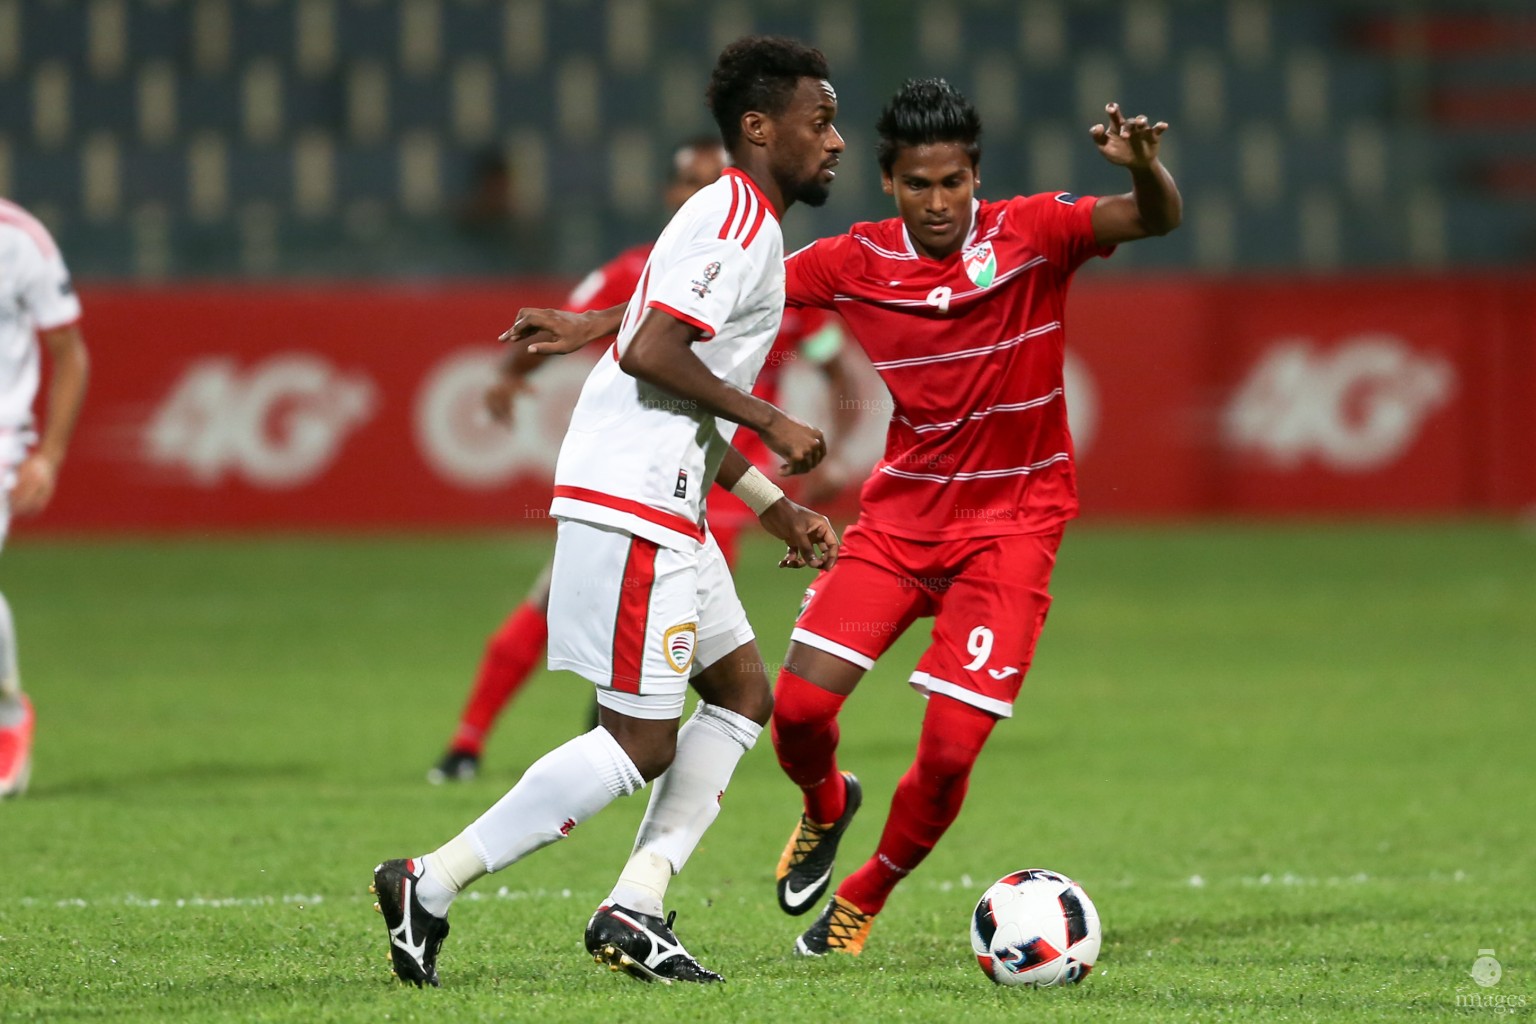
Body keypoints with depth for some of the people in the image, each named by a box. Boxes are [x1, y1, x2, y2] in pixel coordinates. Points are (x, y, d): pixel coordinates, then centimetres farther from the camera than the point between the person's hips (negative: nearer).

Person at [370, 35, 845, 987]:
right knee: (642, 743, -9)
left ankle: (636, 909, 10)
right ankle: (430, 887, -6)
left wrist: (779, 509, 22)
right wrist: (772, 423, -15)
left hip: (662, 508, 11)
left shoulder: (743, 225, 21)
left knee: (744, 691, 14)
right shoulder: (736, 223, -12)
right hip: (632, 506, -11)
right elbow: (653, 355, -24)